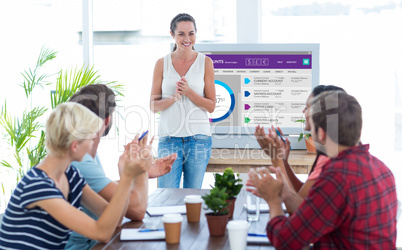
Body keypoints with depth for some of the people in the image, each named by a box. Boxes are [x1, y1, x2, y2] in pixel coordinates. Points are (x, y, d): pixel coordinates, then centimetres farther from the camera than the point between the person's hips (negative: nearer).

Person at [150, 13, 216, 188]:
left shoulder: (205, 62, 3)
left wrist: (189, 92, -13)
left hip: (198, 137, 0)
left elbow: (211, 106, 2)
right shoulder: (162, 64, 5)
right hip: (169, 137, 0)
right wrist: (174, 98, -14)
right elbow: (154, 106, 4)